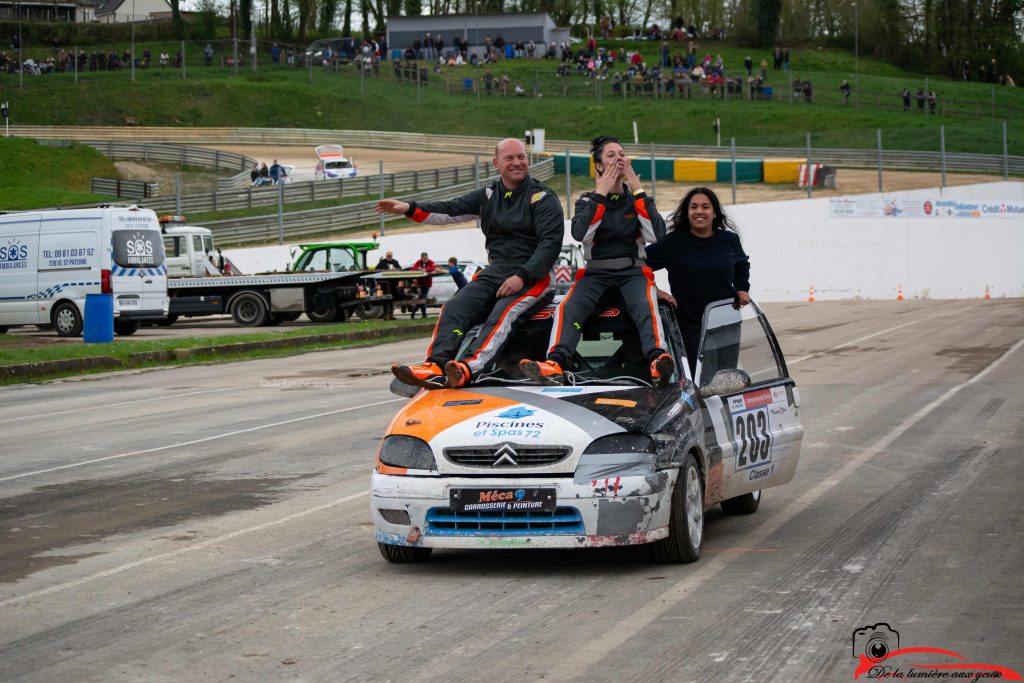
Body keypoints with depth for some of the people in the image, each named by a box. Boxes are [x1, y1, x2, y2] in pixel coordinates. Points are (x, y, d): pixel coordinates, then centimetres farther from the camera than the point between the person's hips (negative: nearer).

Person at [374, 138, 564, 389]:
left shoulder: (542, 197, -1)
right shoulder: (488, 196, 15)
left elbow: (551, 242, -10)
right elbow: (450, 211, 8)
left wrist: (522, 276, -21)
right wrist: (409, 209, -7)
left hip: (534, 275, -6)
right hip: (496, 271, 6)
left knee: (503, 312, -33)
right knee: (455, 308, -18)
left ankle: (468, 368, -54)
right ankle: (435, 366, -38)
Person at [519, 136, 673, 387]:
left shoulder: (638, 199, 11)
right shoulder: (587, 200, 10)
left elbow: (656, 235, -7)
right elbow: (580, 233, -11)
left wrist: (637, 191, -6)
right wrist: (601, 194, -10)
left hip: (633, 270, -1)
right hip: (597, 272, 1)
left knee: (645, 307, -33)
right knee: (568, 308, -27)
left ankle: (658, 360, -56)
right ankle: (555, 364, -47)